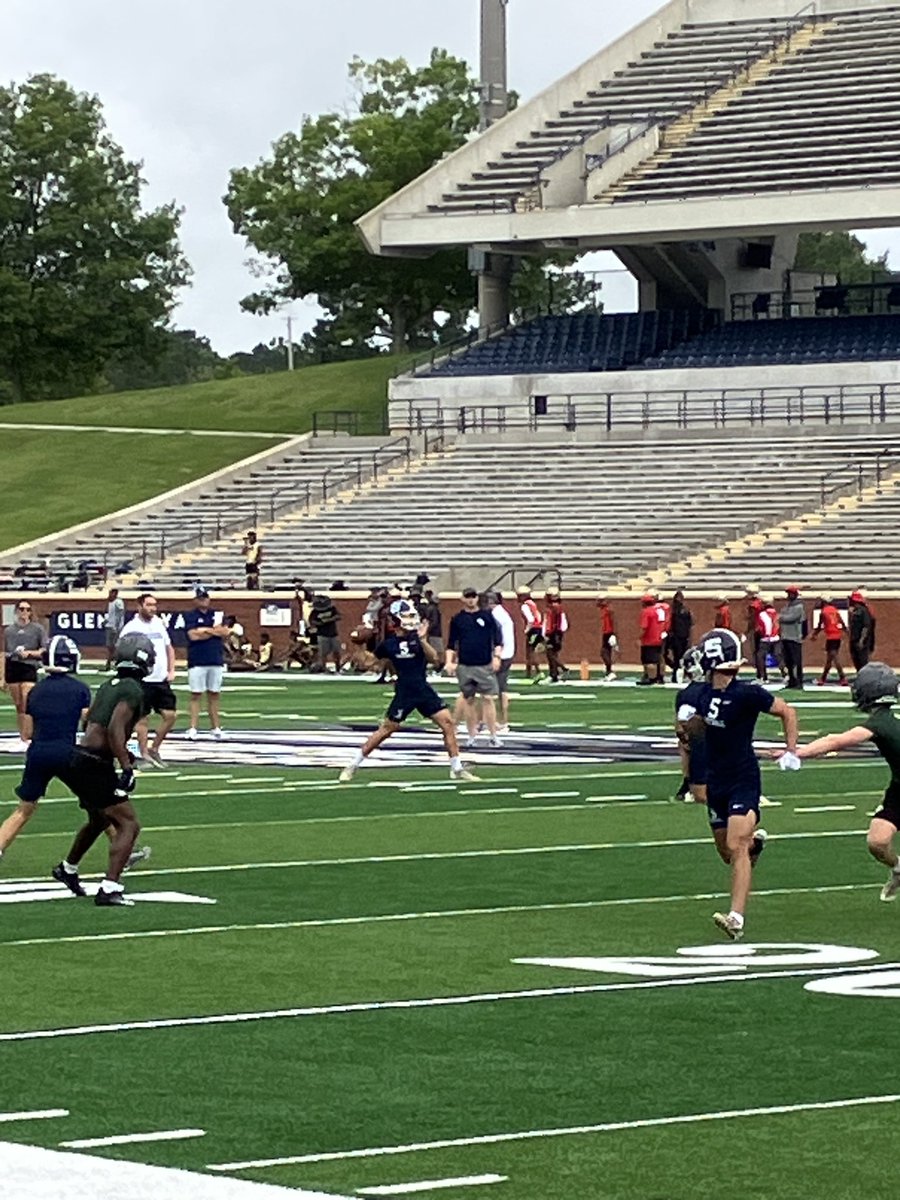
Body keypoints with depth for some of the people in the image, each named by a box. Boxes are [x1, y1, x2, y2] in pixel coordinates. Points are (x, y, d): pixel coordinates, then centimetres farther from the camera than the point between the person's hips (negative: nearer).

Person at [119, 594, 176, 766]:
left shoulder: (159, 623, 10)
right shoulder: (131, 628, -8)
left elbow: (169, 648, 20)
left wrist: (171, 670, 10)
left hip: (162, 680, 6)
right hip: (143, 681, -6)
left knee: (170, 715, 3)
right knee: (142, 718, 1)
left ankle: (154, 749, 17)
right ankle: (144, 755, 10)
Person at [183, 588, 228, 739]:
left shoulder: (216, 615, 13)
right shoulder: (190, 617, 2)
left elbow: (225, 632, 1)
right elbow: (193, 635, -13)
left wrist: (206, 630, -9)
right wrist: (214, 631, -7)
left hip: (216, 661, 4)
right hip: (197, 662, -3)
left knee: (214, 694, 7)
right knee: (195, 695, -4)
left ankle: (215, 727, 11)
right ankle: (192, 728, -7)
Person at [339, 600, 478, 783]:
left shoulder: (417, 637, -3)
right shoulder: (388, 644, -5)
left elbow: (433, 658, -15)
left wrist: (423, 640, -28)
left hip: (423, 689, 3)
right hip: (404, 692, -3)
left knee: (447, 722, -6)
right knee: (386, 730, -1)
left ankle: (457, 769, 4)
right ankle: (353, 766, 12)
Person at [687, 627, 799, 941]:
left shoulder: (747, 694, -16)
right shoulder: (704, 694, 4)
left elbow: (787, 712, -6)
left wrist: (791, 752, -9)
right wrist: (686, 719, 1)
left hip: (743, 780, -7)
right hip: (716, 781, 7)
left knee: (736, 849, -17)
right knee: (726, 852, 15)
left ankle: (736, 918, -21)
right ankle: (754, 840, 49)